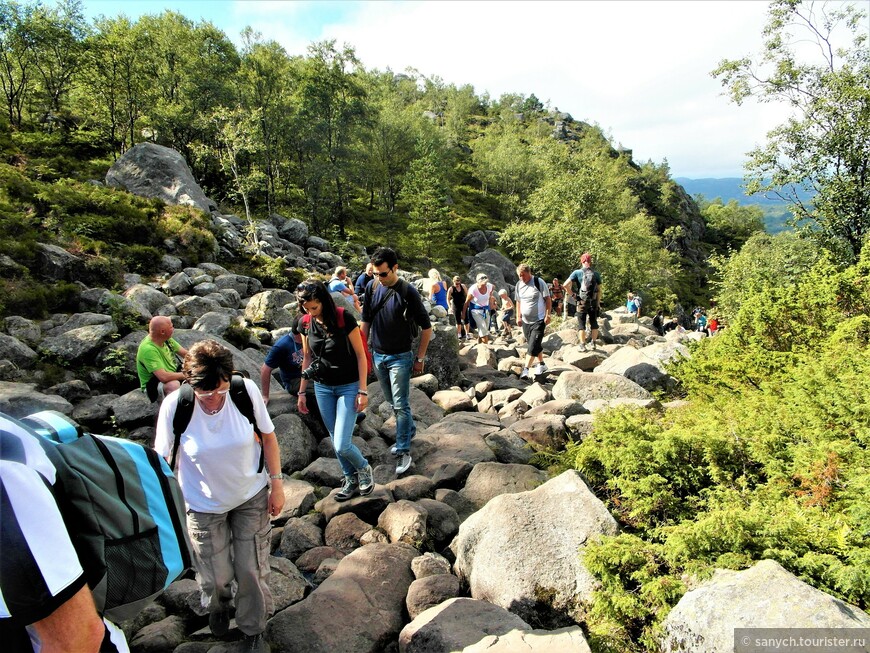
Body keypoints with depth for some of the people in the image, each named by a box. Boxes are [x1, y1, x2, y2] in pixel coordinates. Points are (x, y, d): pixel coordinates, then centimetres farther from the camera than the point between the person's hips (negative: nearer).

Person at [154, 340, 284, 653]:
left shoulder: (247, 390, -22)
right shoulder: (174, 405, -24)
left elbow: (267, 436, -8)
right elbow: (161, 458, -10)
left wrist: (276, 483, -5)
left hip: (252, 497, 0)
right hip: (203, 504, 0)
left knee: (252, 569, 8)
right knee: (216, 576, 12)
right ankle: (218, 606, 51)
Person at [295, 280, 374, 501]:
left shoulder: (344, 319, -18)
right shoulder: (306, 324, -3)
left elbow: (360, 355, -12)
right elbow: (307, 358, 9)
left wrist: (362, 391, -14)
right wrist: (302, 392, 12)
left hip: (348, 387, -5)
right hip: (322, 388, 5)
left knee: (342, 445, -10)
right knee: (336, 442, 11)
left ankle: (364, 468, 21)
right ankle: (352, 480, 32)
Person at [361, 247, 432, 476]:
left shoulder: (408, 292, -14)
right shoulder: (372, 289, 0)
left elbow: (426, 327, -8)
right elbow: (366, 322, 11)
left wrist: (420, 358, -6)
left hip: (400, 357, -5)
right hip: (378, 356, 5)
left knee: (400, 405, -4)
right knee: (392, 401, 18)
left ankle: (403, 450, 4)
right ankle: (409, 429, 39)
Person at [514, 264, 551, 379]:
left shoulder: (539, 283, -10)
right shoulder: (518, 285, 5)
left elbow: (548, 299, -6)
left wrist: (547, 315, -13)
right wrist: (518, 317, 7)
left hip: (539, 320, -5)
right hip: (525, 321, 6)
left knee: (533, 345, -12)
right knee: (536, 344, 15)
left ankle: (525, 369, -15)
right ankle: (541, 364, 32)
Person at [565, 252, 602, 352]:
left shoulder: (577, 272, -6)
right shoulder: (596, 273, 2)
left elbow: (566, 285, -15)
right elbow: (599, 290, 3)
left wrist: (572, 294, -3)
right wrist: (598, 303, 10)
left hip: (582, 302, -2)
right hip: (593, 302, 2)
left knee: (582, 323, 4)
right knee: (594, 322, 13)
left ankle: (582, 345, 5)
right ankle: (593, 343, 19)